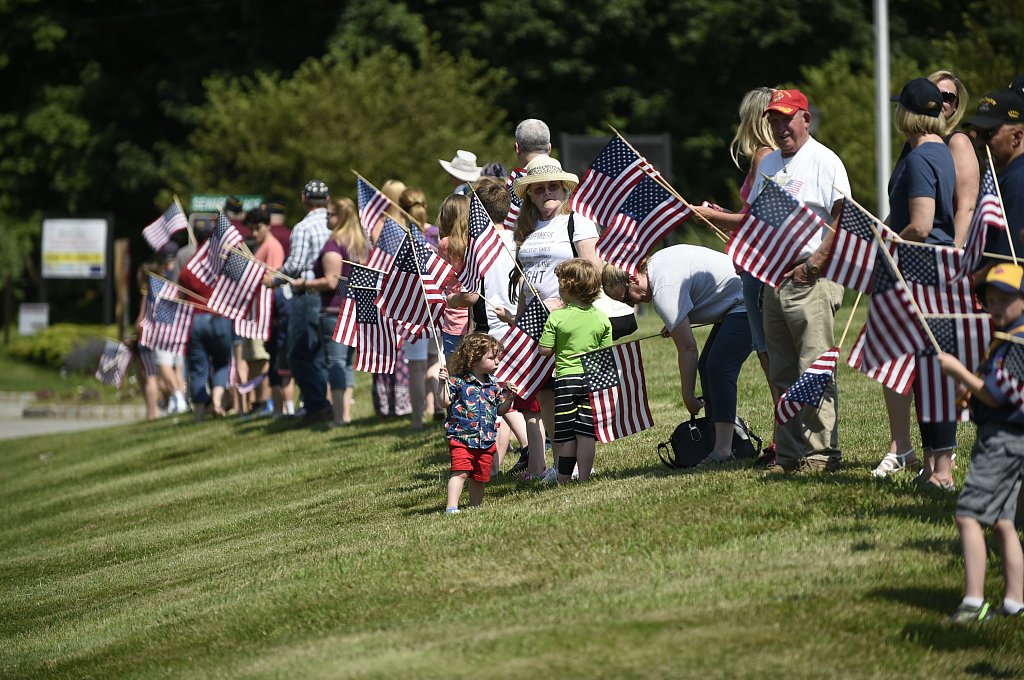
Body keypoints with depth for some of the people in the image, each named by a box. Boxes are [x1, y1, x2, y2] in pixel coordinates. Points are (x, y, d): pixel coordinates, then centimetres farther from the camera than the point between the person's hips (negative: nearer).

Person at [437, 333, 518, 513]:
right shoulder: (457, 382, -5)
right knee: (460, 472, -18)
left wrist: (509, 397, 2)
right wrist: (442, 383, -20)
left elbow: (500, 410, 19)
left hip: (486, 441, 6)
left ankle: (476, 507, 26)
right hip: (461, 438, -6)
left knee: (479, 477, 12)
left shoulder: (493, 385, 12)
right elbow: (444, 402, -8)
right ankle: (451, 507, -23)